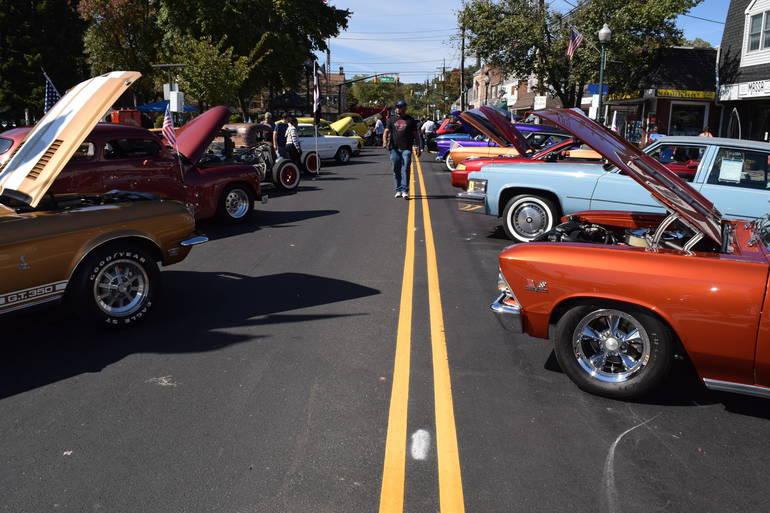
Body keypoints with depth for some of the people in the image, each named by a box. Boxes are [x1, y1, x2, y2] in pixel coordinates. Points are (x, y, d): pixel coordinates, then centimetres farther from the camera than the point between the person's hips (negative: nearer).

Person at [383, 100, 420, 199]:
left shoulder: (411, 120, 10)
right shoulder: (392, 119, 14)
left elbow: (416, 135, 11)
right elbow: (386, 131, 7)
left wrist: (418, 148, 6)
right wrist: (385, 141, -13)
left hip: (406, 149, -2)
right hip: (394, 149, 2)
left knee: (405, 170, -11)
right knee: (396, 170, 5)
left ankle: (405, 190, -13)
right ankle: (398, 190, 14)